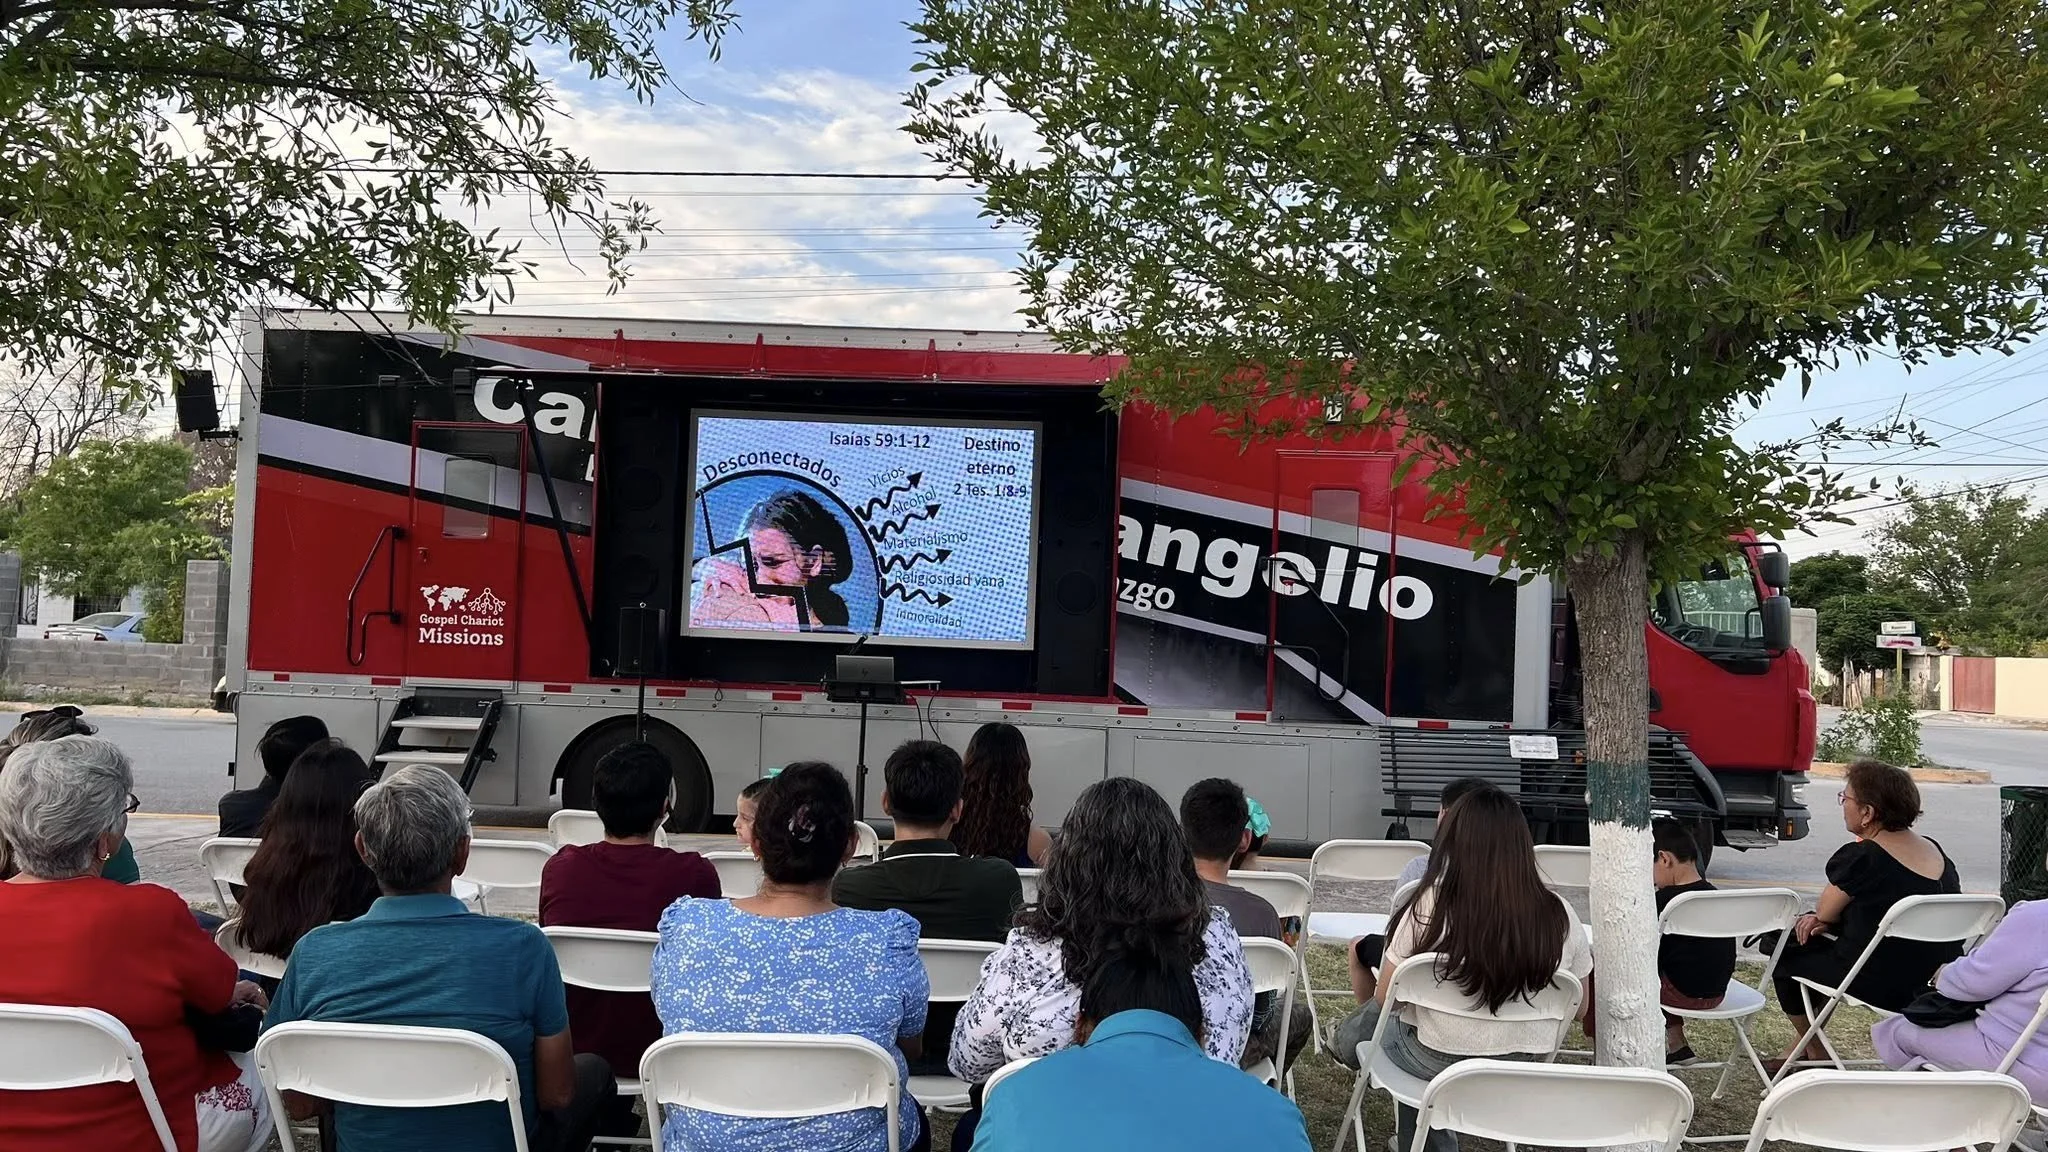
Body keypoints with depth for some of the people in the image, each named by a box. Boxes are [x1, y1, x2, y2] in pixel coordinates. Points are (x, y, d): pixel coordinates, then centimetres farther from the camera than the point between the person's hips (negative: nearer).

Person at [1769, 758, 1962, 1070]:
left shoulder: (1859, 858, -21)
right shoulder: (1935, 851, 4)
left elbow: (1825, 912, -6)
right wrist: (1826, 919, 6)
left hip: (1882, 986, -8)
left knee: (1785, 951, 13)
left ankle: (1815, 1053, 29)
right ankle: (1804, 1044, 32)